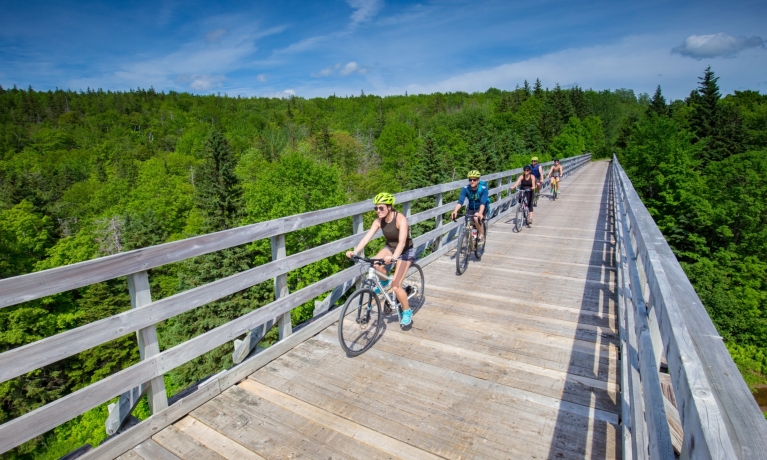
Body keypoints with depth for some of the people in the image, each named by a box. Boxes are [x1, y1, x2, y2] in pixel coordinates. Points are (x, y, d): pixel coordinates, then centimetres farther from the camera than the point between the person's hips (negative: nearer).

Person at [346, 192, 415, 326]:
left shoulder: (400, 219, -30)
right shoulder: (378, 221, -13)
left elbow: (402, 242, -42)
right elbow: (367, 237, -22)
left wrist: (393, 257, -59)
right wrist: (355, 252, -37)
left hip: (405, 251, -5)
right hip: (390, 247, 5)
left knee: (395, 286, -14)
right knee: (376, 264, -28)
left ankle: (407, 312, 11)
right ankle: (385, 281, 6)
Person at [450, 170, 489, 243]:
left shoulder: (483, 188, -24)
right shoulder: (465, 189, -18)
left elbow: (483, 202, -35)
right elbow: (460, 201, -29)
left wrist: (480, 213, -53)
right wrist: (455, 211, -47)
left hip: (481, 208, -3)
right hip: (471, 209, 3)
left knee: (476, 218, -33)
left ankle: (481, 235, -10)